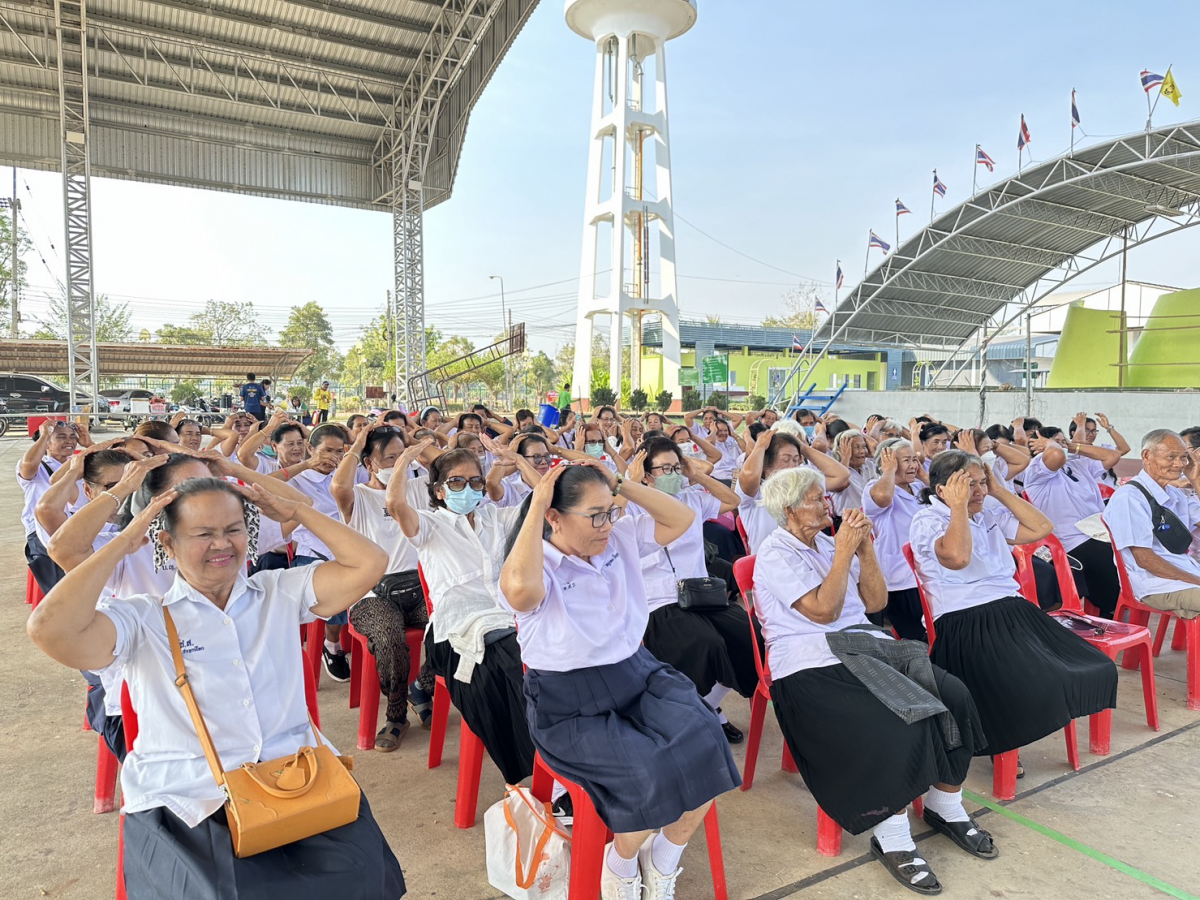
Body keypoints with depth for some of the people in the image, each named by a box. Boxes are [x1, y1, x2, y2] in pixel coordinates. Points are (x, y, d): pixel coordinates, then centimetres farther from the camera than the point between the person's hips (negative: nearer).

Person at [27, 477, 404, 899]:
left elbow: (369, 564, 1)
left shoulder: (281, 593, 10)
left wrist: (296, 511, 5)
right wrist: (123, 543, -5)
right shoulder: (143, 619, 3)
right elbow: (50, 629, -15)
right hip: (186, 803, -1)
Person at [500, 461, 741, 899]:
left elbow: (682, 519, 7)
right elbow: (521, 589, -38)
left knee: (705, 748, -18)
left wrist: (620, 484, -4)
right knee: (652, 779, -26)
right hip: (572, 705, -6)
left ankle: (662, 862, 10)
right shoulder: (535, 565, -14)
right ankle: (621, 863, 11)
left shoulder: (620, 540, 4)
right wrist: (536, 505, -27)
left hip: (637, 675, 6)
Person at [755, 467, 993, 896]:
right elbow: (824, 610, -15)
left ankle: (945, 806, 7)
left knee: (952, 695, -11)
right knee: (898, 726, -28)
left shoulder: (827, 541, 16)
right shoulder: (775, 554, -6)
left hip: (861, 646, 8)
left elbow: (876, 602, 12)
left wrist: (865, 549, 0)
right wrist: (844, 552, -13)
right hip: (810, 664, -7)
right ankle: (891, 838, -9)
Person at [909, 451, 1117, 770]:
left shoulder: (990, 517, 21)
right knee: (1032, 688, -30)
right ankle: (1001, 744, 2)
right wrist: (958, 505, -14)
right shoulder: (927, 521, -4)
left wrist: (1000, 491, 14)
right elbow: (957, 557, -22)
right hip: (966, 626, -8)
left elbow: (1042, 528, 18)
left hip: (1015, 612, 9)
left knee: (1093, 668, -5)